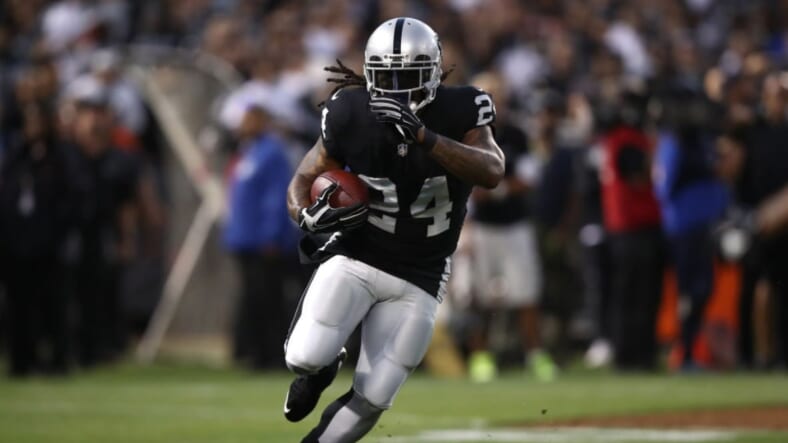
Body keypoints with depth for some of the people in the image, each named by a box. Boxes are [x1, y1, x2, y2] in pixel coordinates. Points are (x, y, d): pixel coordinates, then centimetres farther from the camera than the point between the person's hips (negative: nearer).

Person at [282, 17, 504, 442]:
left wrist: (422, 136, -43)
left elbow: (492, 172, -32)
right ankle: (319, 368, 18)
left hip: (418, 280, 0)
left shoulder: (459, 112, -15)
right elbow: (303, 180, -1)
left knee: (372, 397, -4)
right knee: (306, 356, -20)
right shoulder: (351, 116, -12)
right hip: (354, 259, 0)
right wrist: (308, 216, -25)